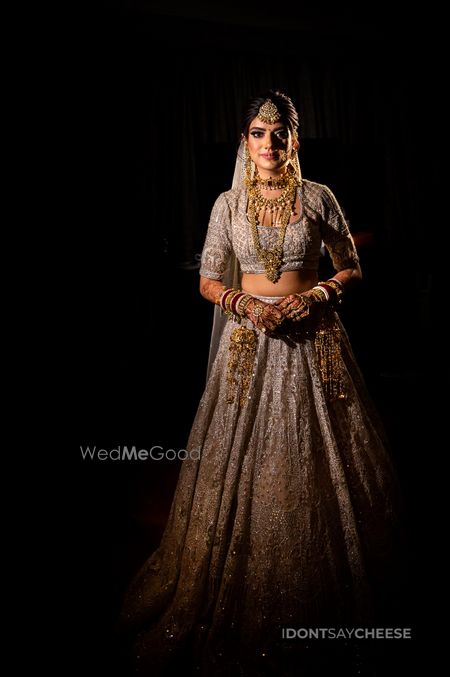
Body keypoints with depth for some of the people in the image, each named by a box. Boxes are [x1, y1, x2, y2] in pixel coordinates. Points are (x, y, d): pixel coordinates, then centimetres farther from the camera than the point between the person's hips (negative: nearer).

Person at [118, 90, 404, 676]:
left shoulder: (318, 198, 4)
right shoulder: (229, 204, 6)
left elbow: (352, 269, 8)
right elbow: (208, 281, 8)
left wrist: (318, 293, -11)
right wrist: (245, 304, -11)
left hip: (311, 340, 0)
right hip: (250, 339, 1)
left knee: (315, 464, 5)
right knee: (242, 464, 4)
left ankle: (320, 601, 28)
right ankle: (245, 597, 27)